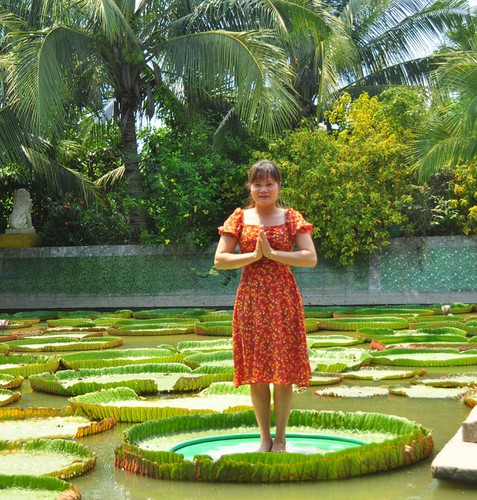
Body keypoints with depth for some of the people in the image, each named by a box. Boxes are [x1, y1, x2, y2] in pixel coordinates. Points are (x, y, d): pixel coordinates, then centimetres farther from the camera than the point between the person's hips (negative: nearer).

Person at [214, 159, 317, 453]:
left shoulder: (291, 218, 4)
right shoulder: (240, 218, 7)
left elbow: (311, 258, -7)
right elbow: (220, 260, 0)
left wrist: (272, 253, -14)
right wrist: (253, 255, -11)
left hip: (284, 298, -1)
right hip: (251, 299, 1)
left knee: (284, 371, 0)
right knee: (256, 372, 4)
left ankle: (280, 437, 13)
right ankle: (265, 437, 17)